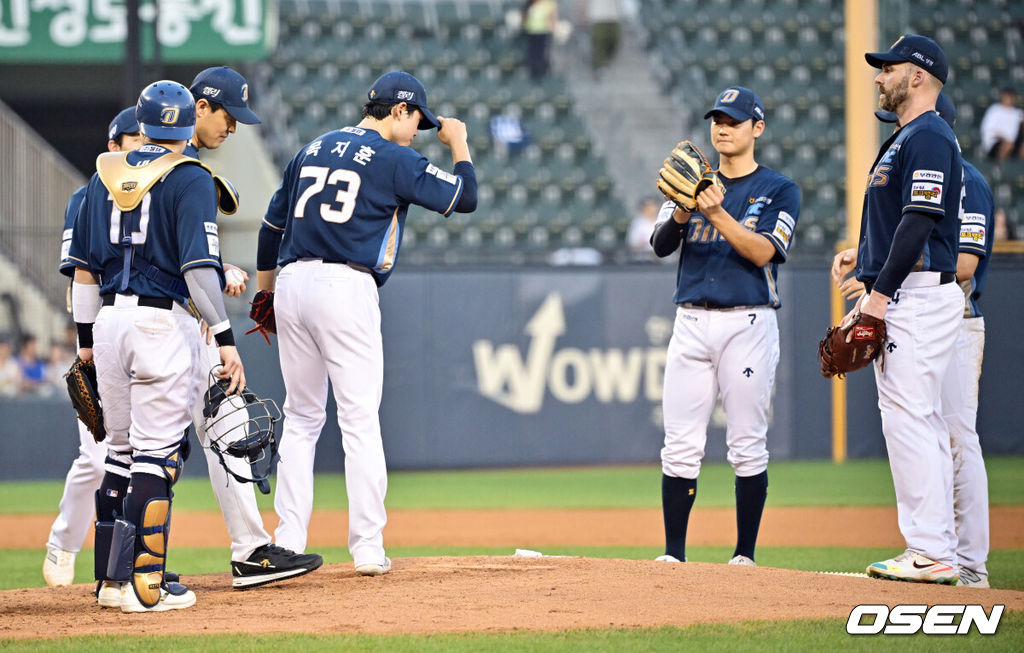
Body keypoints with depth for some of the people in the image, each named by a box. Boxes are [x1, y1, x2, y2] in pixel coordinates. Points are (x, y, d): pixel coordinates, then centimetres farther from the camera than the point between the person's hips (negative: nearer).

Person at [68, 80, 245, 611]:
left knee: (121, 450, 15)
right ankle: (143, 583, -10)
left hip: (108, 319, 6)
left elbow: (83, 267, 13)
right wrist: (225, 339, -13)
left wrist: (86, 338, 19)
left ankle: (112, 578, 16)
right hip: (164, 323, -6)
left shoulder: (104, 176, 12)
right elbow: (199, 265, -15)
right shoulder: (190, 179, -5)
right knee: (158, 451, -5)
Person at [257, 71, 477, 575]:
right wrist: (459, 144, 16)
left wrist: (264, 296, 29)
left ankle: (288, 542, 7)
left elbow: (271, 226, 21)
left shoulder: (312, 151, 18)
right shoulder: (393, 159, -2)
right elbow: (465, 198, -1)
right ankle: (367, 547, -5)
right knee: (360, 420, -3)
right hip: (346, 288, -6)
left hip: (291, 283, 6)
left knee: (301, 418, 12)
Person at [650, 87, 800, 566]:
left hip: (749, 324, -3)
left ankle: (744, 555, 3)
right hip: (692, 323, 3)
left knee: (748, 446, -3)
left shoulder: (779, 190, 5)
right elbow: (660, 244, 2)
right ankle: (673, 554, 2)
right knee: (680, 446, -2)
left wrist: (718, 213, -22)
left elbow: (762, 251, -11)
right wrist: (683, 210, -18)